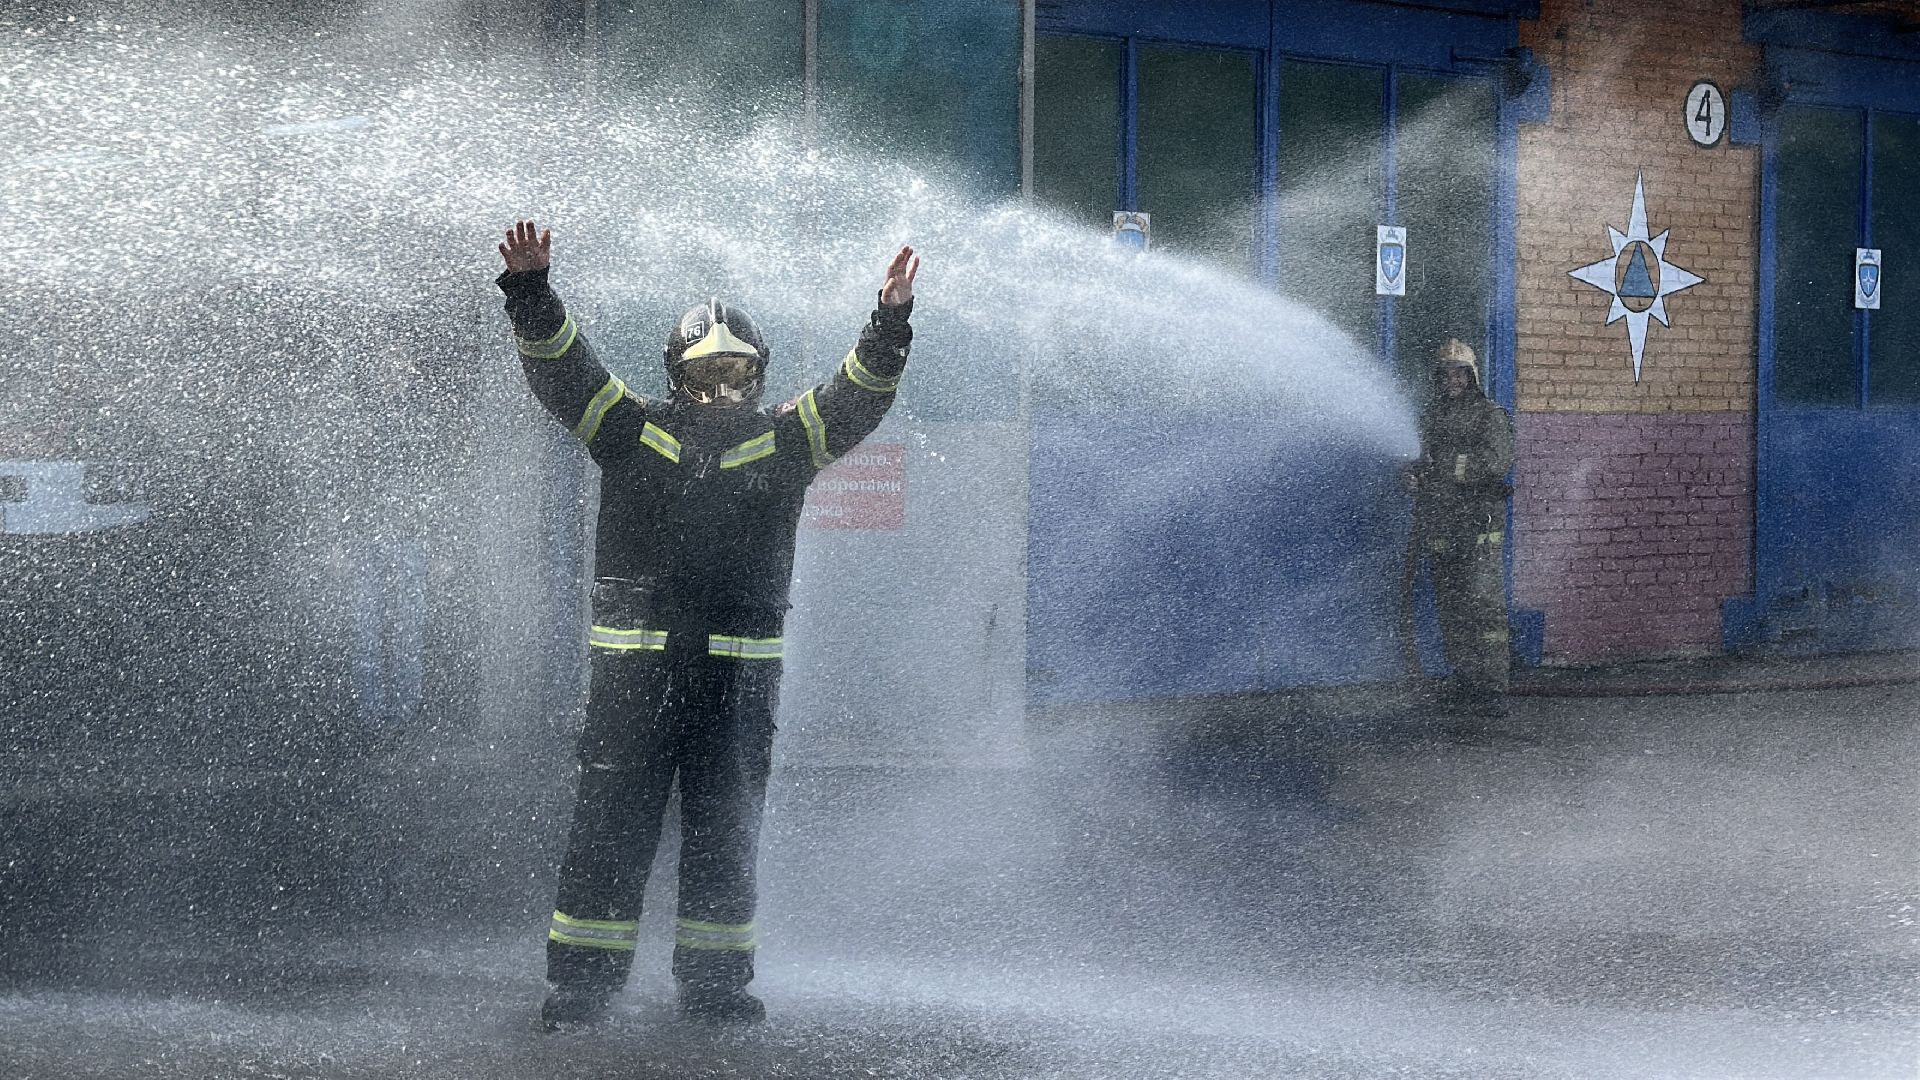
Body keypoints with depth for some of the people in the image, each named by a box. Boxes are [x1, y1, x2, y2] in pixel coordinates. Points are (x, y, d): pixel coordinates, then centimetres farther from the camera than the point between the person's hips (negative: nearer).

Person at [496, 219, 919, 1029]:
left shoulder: (780, 443, 11)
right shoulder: (635, 431, 8)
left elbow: (854, 400, 0)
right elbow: (561, 369, 0)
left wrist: (889, 325, -15)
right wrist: (530, 293, -16)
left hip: (740, 671, 2)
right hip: (634, 662, -2)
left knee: (725, 827, 7)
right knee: (612, 821, -2)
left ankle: (713, 980, 17)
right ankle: (581, 979, 3)